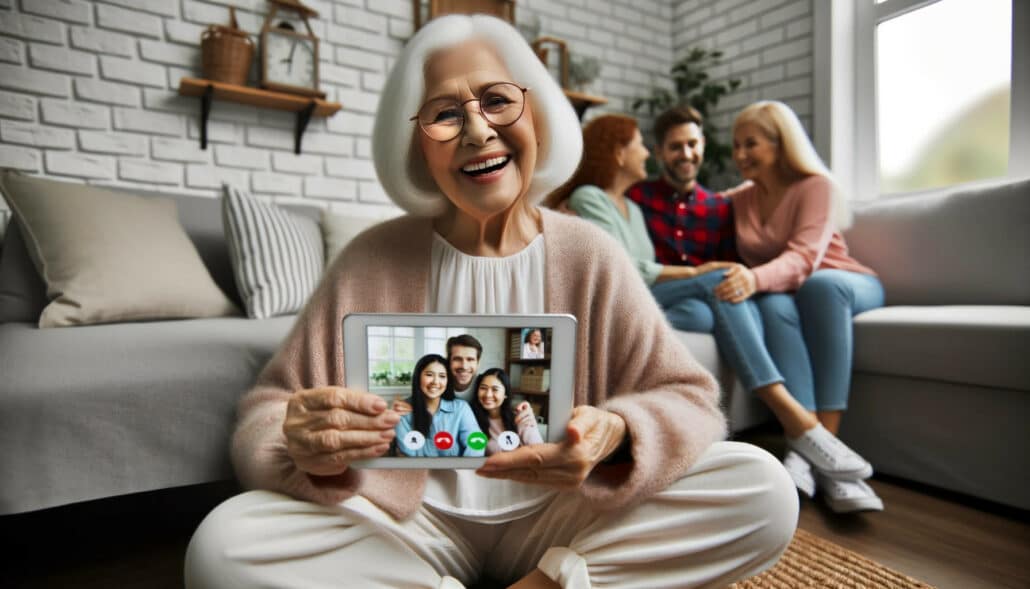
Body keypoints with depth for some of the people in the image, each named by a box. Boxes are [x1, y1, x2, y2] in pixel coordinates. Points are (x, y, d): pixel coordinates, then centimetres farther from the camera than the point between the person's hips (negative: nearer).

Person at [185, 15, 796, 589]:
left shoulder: (589, 254, -5)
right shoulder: (373, 259, -6)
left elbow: (688, 398, -5)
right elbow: (266, 412, -5)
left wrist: (614, 436, -27)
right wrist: (305, 449, -29)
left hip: (553, 518, 1)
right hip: (412, 522, 1)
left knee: (767, 490, -16)